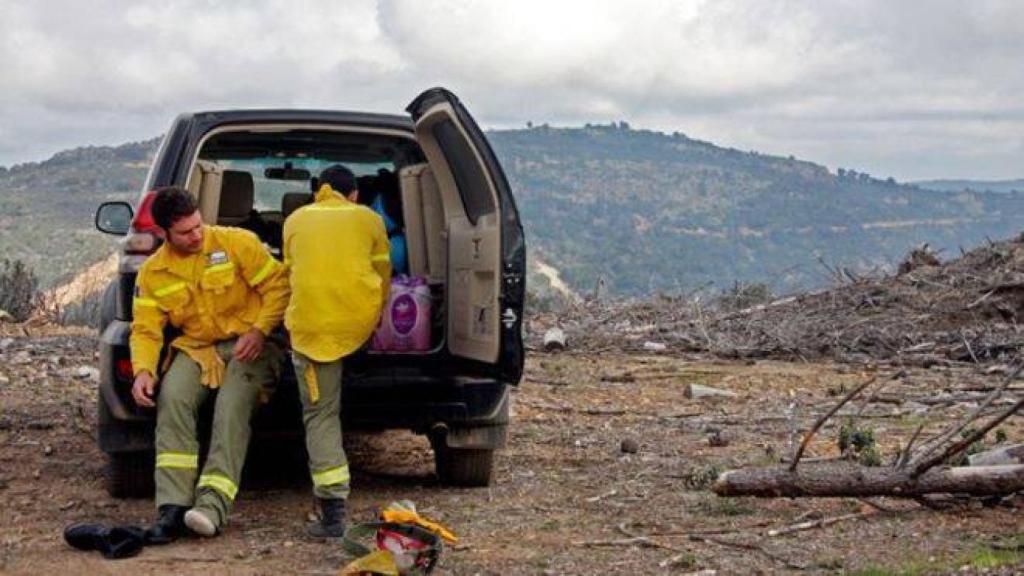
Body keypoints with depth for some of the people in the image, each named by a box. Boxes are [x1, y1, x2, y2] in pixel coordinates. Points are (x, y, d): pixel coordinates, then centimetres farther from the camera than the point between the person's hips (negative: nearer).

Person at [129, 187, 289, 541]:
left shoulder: (237, 243, -6)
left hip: (248, 345, -3)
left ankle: (212, 507, -36)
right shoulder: (153, 272, 4)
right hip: (197, 348, 3)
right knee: (172, 397, -27)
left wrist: (259, 331, -17)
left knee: (232, 407, -30)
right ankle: (173, 508, -29)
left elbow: (277, 285, -5)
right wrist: (143, 371, -15)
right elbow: (145, 329, 4)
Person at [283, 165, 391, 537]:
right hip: (360, 321, 1)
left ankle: (333, 510, -8)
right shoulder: (369, 219, 16)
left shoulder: (295, 220, 19)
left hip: (310, 323, 0)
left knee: (320, 414, 1)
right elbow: (383, 272, 24)